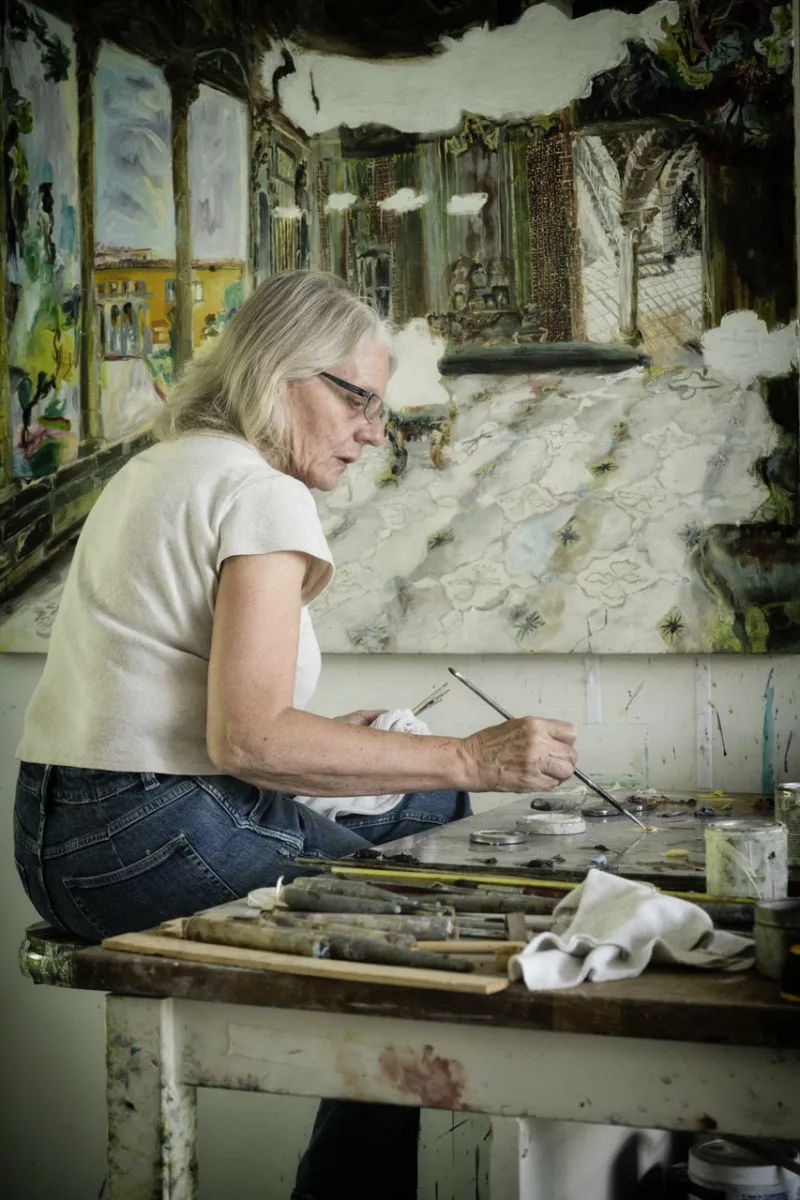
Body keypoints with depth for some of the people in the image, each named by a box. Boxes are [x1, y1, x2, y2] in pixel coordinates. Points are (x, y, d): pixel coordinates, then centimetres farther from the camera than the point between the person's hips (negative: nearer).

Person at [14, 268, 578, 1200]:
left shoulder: (152, 471, 17)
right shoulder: (264, 494, -12)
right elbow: (248, 739, -21)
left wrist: (333, 741, 14)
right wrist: (470, 759, -19)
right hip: (153, 840, -9)